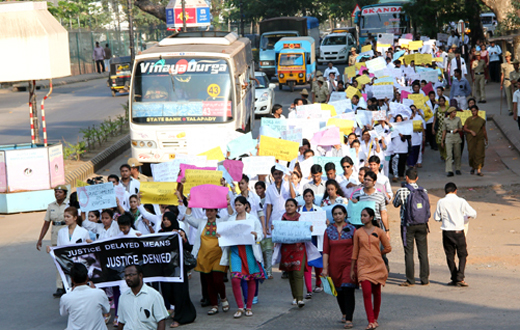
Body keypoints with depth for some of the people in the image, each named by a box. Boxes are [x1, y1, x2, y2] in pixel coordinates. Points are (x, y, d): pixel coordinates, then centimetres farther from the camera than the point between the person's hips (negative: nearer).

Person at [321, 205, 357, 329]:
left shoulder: (351, 229, 0)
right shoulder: (329, 230, 5)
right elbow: (326, 251, 3)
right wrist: (325, 268, -3)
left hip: (348, 264, -3)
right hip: (334, 265, 3)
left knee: (348, 291, -12)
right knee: (339, 292, 12)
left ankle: (349, 319, -12)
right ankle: (344, 314, 34)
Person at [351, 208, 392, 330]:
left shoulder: (379, 232, 2)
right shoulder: (358, 233, 4)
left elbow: (388, 248, 10)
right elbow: (355, 251, 8)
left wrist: (376, 254, 10)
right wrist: (352, 269, 8)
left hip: (377, 265, 1)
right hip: (363, 266, -1)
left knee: (376, 292, 8)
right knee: (366, 292, -12)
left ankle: (375, 319, 24)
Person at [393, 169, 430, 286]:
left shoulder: (402, 191, -10)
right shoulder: (424, 191, 0)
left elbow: (396, 204, 7)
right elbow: (427, 207, 10)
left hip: (408, 226, -3)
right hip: (422, 225, 3)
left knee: (409, 252, 2)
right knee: (423, 252, 7)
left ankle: (410, 280, 2)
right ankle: (424, 279, 9)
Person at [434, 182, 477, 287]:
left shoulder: (441, 202, -4)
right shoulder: (461, 201, -6)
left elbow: (436, 217, 3)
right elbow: (473, 213, -4)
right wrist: (466, 217, 17)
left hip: (447, 232, 1)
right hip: (459, 231, -1)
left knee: (450, 256, 11)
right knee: (462, 255, 8)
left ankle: (454, 279, 12)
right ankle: (460, 277, -7)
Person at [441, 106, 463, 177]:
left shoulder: (458, 119, 5)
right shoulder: (446, 120, 4)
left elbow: (461, 129, 11)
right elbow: (444, 131, 10)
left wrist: (457, 129, -12)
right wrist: (442, 141, 11)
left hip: (456, 137, 1)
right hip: (449, 137, -1)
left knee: (457, 154, 7)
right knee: (449, 154, -10)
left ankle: (457, 169, 21)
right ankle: (449, 171, -15)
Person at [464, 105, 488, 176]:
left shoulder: (482, 120, 9)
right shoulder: (468, 120, 7)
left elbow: (484, 130, 14)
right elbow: (464, 129, 1)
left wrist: (486, 140, 14)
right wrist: (471, 131, -16)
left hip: (480, 139, 0)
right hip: (471, 139, 0)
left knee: (479, 154, -10)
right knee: (471, 154, 4)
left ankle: (479, 170, -15)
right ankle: (473, 167, 28)